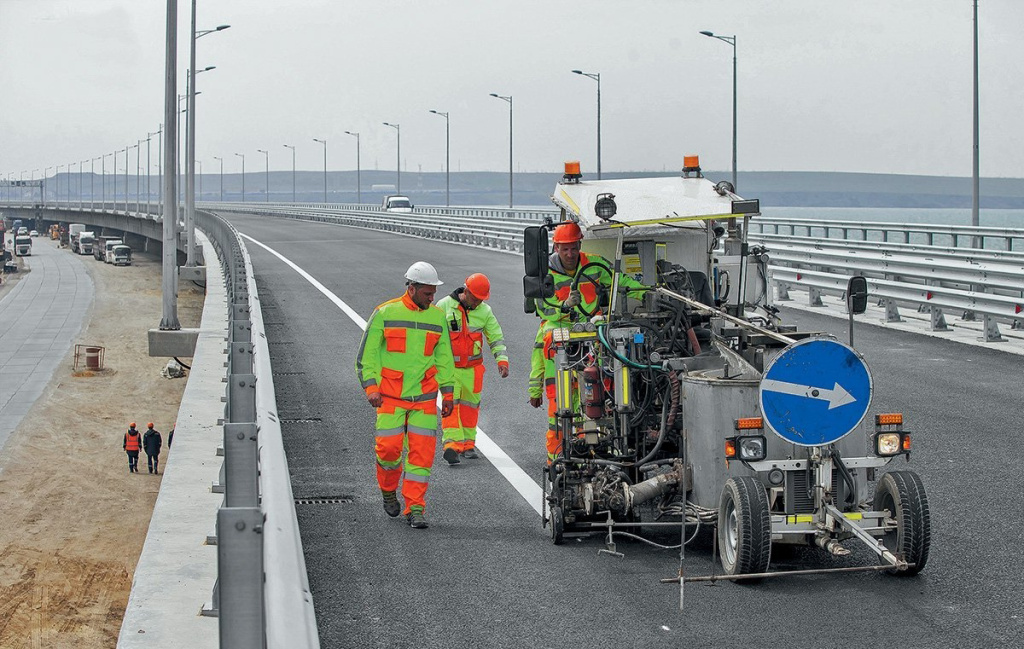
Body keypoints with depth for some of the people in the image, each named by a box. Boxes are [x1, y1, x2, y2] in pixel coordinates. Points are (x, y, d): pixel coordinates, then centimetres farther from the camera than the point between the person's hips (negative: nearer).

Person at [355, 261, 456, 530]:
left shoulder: (438, 316, 8)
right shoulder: (385, 313, -2)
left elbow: (444, 357, 16)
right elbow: (367, 353, 1)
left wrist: (448, 392, 12)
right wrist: (371, 387, -9)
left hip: (424, 397, 3)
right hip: (390, 396, -3)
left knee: (422, 452, -4)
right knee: (389, 447, -7)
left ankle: (415, 508, 2)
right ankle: (389, 492, 21)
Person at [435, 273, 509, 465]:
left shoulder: (484, 311, 2)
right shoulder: (444, 306, -6)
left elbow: (496, 337, 7)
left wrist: (502, 360, -5)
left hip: (473, 368, 3)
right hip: (449, 366, -3)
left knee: (470, 405, 8)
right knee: (450, 405, -12)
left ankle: (468, 444, 18)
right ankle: (451, 443, -21)